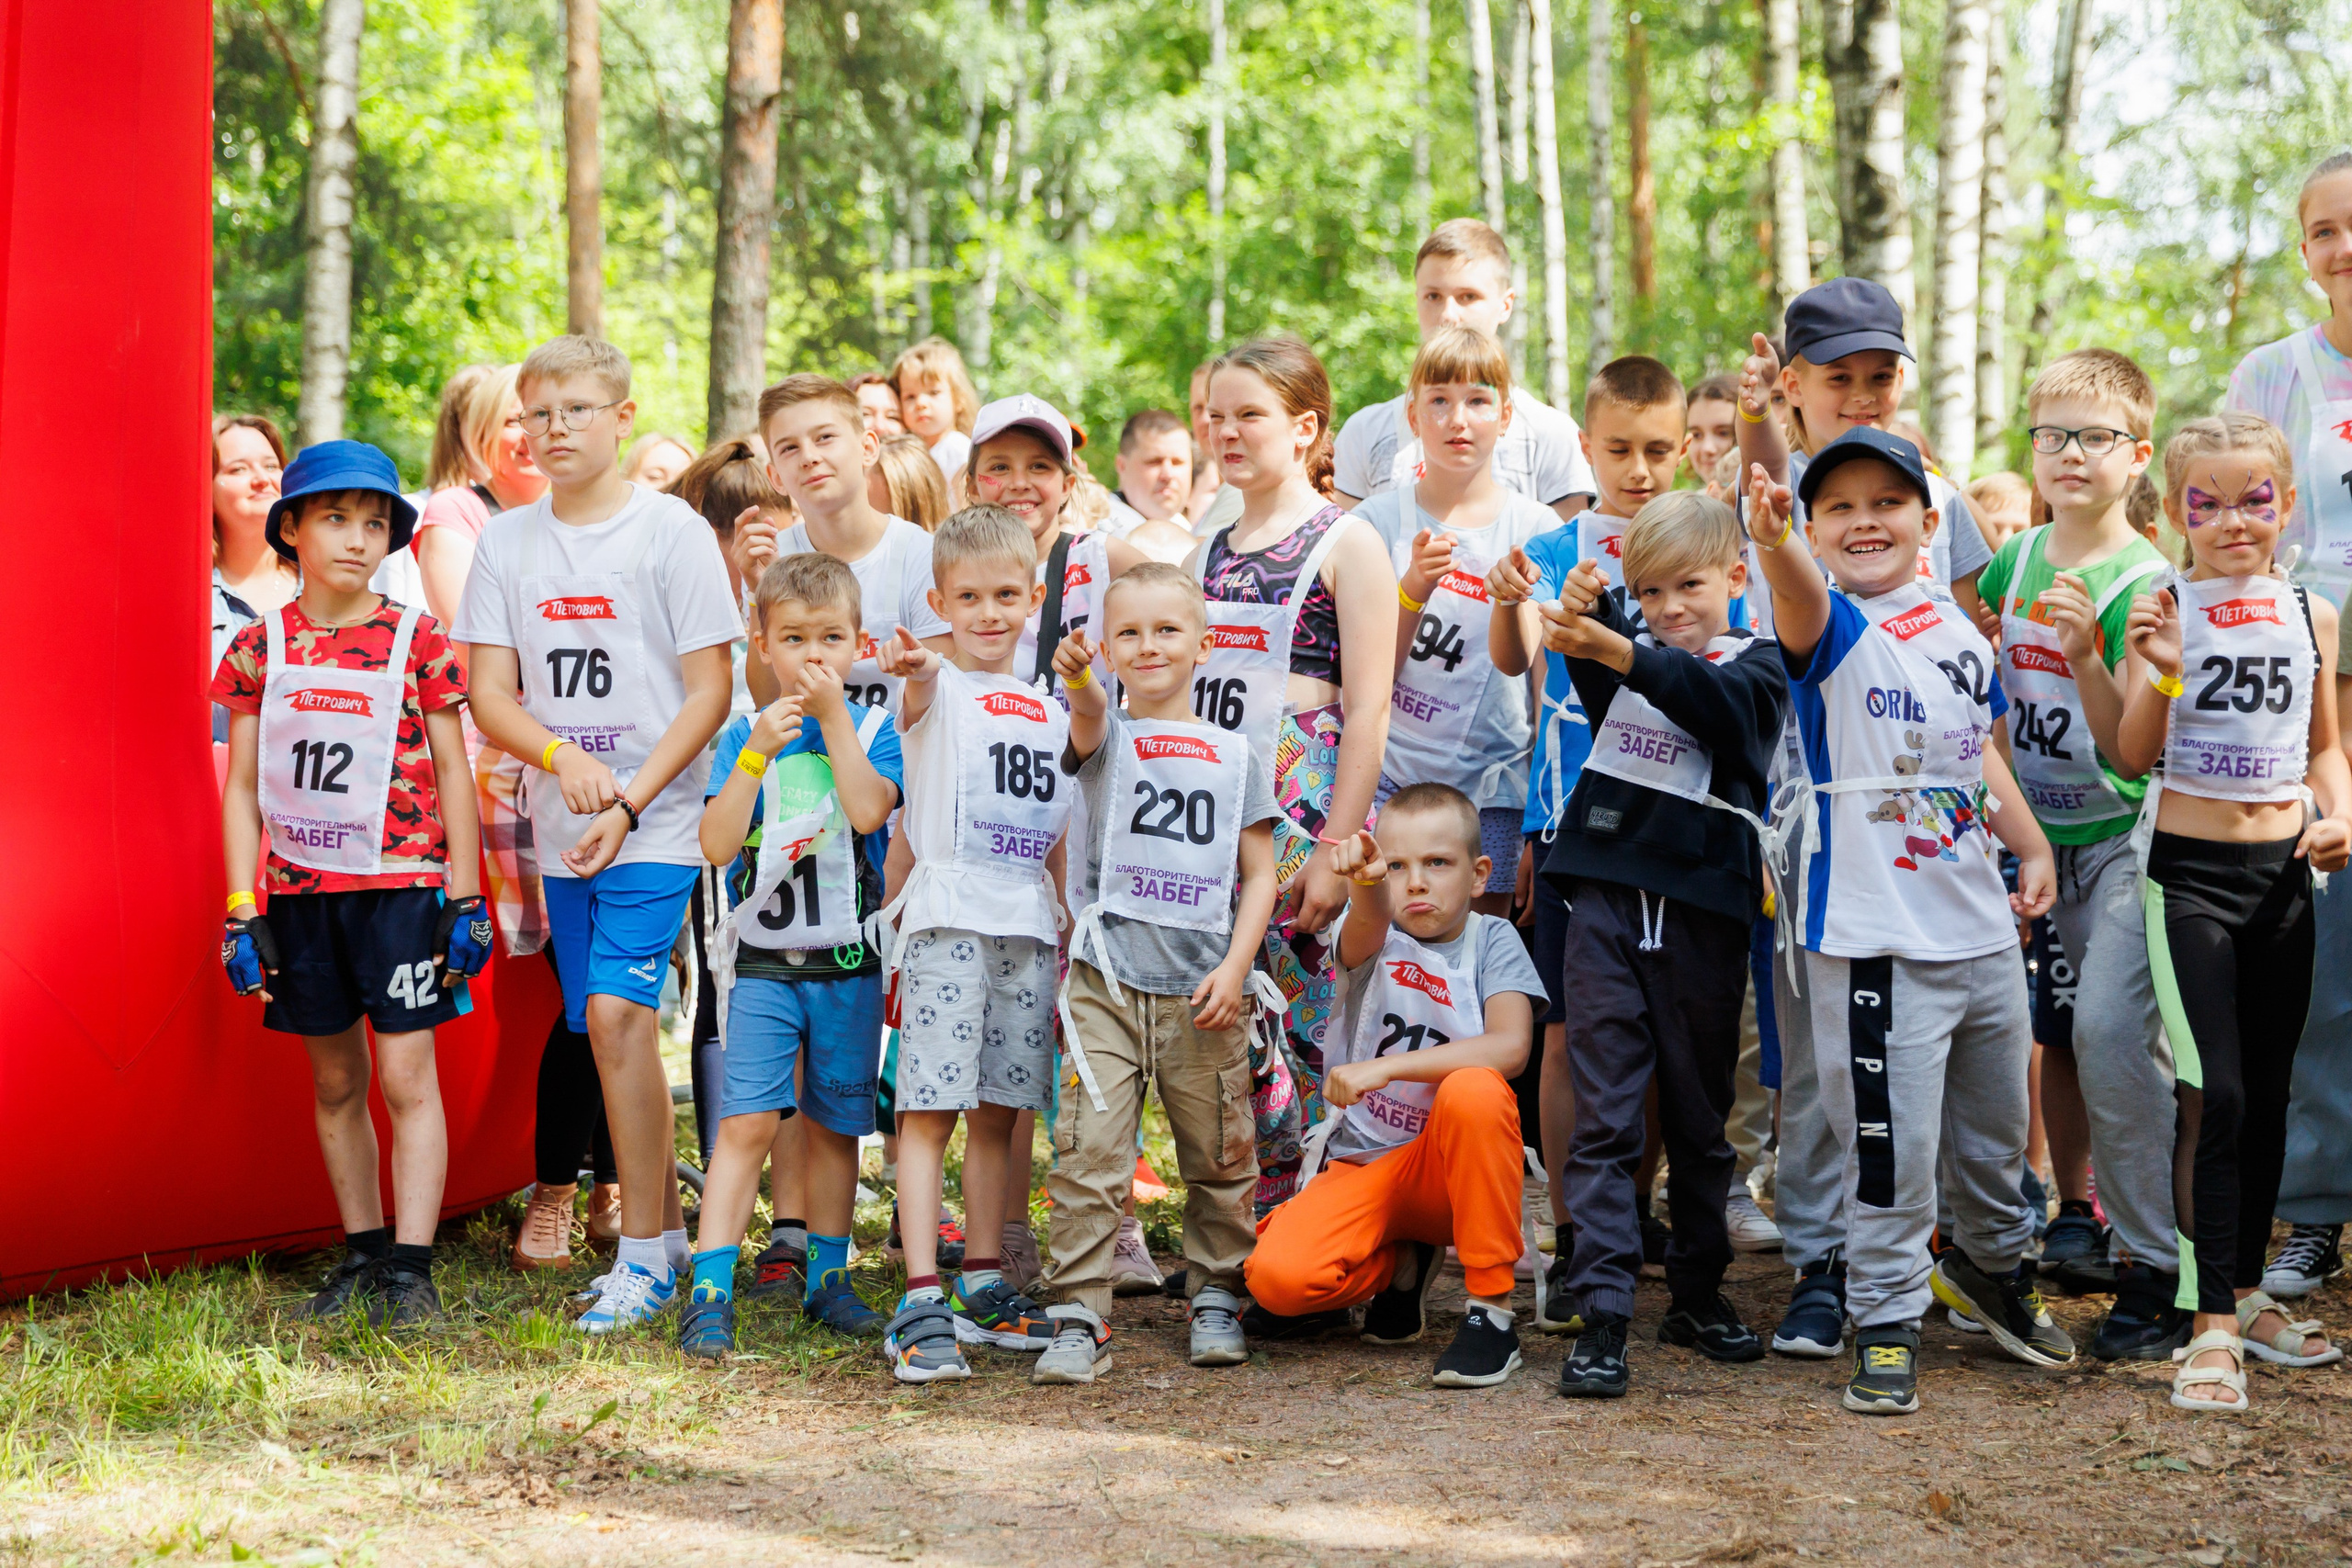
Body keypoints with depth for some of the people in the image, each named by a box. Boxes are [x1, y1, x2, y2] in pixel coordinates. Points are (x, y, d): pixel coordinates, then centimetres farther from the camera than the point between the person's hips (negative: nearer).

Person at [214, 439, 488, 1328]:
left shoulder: (417, 641, -1)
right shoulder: (259, 648, 4)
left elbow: (452, 773, 2)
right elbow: (241, 788, 7)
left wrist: (465, 899, -2)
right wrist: (241, 913, 2)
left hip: (401, 885, -3)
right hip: (300, 889, 3)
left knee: (406, 1075, -7)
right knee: (336, 1083, 10)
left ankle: (410, 1270, -5)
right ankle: (361, 1254, 21)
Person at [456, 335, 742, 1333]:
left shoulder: (672, 531, -4)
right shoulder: (506, 542, 8)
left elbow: (708, 691, -6)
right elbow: (490, 696, 4)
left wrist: (629, 804, -15)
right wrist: (561, 755, -17)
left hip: (656, 823, -5)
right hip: (563, 833, 5)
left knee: (617, 1011, -17)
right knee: (613, 1029, 9)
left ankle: (643, 1254, -10)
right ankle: (666, 1234, 22)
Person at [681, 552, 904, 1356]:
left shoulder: (871, 730, 2)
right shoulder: (746, 734, 2)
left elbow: (868, 811, -17)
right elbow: (718, 844, -8)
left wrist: (833, 717, -15)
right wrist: (757, 753, -16)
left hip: (848, 964, 1)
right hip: (762, 962, -1)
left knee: (834, 1125, 11)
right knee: (748, 1122, -11)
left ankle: (826, 1280, 26)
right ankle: (708, 1292, -11)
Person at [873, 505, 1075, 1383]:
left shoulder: (1049, 710, 17)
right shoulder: (939, 687, 0)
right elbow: (921, 698, -27)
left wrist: (1071, 930, 18)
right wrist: (914, 670, -50)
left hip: (1028, 930, 6)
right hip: (947, 920, -5)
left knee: (998, 1112, 11)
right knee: (930, 1107, -10)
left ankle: (982, 1289, 20)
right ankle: (921, 1303, -13)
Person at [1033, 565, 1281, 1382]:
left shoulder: (1237, 758, 8)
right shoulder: (1107, 736, 4)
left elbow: (1259, 875, 6)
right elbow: (1089, 721, -21)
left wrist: (1234, 966, -7)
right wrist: (1078, 679, -45)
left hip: (1203, 991, 1)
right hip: (1107, 983, -1)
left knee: (1218, 1157, 10)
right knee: (1090, 1154, -7)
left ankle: (1216, 1297, 27)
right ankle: (1078, 1317, -2)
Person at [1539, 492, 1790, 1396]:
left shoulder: (1756, 664, 2)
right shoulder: (1627, 638, 9)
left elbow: (1714, 700, -21)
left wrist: (1619, 652, -36)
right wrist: (1574, 623, -33)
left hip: (1703, 907, -1)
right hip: (1607, 895, 1)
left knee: (1700, 1115, 12)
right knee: (1603, 1112, -3)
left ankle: (1698, 1294, 26)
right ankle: (1603, 1314, -4)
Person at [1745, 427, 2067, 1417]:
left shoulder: (1959, 631, 9)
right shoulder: (1832, 629, -11)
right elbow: (1800, 603, -36)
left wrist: (2032, 848, 15)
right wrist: (1773, 547, -57)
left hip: (1983, 924, 6)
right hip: (1876, 933, -6)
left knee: (1998, 1122, 21)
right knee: (1892, 1140, -7)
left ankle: (1993, 1262, 45)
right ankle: (1886, 1319, 10)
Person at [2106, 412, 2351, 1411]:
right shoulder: (2164, 609, -6)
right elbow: (2131, 759, -8)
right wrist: (2159, 671, -24)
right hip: (2189, 870, -5)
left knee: (2268, 1093, 12)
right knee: (2214, 1096, -10)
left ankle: (2246, 1292, 25)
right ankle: (2211, 1327, -6)